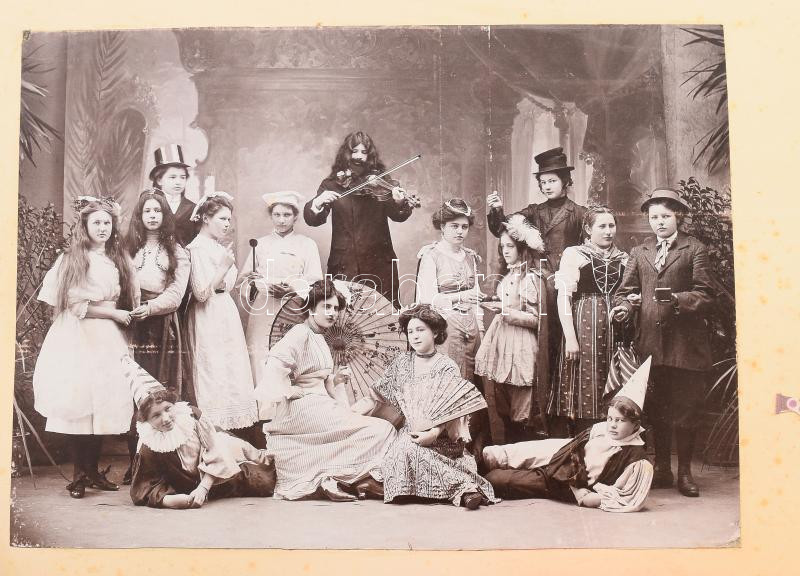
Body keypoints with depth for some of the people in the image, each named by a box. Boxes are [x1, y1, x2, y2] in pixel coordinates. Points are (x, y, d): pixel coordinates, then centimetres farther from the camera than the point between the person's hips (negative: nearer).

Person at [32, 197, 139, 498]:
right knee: (79, 404, -6)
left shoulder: (118, 260, 13)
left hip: (109, 338, 4)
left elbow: (128, 300, 19)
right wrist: (113, 313, -8)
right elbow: (74, 305, -9)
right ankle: (79, 475, 5)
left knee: (104, 404, 2)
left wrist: (126, 319, 3)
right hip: (78, 338, -4)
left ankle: (94, 470, 14)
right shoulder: (71, 259, -1)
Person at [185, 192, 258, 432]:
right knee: (213, 371, -5)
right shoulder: (198, 247, -11)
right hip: (209, 318, -9)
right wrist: (224, 267, -19)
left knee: (229, 370, 9)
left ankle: (228, 426, 14)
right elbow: (201, 292, -18)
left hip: (225, 313, 9)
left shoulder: (218, 247, 12)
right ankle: (213, 425, 2)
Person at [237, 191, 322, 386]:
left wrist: (292, 288, -16)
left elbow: (315, 282, 2)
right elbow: (242, 280, 13)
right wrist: (252, 281, -9)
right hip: (263, 314, 2)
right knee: (261, 365, -5)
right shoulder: (260, 244, 17)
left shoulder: (307, 244, 10)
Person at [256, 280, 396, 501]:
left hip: (319, 404, 9)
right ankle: (332, 476, -14)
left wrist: (335, 379, 6)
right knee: (381, 430, -16)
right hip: (302, 409, -9)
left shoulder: (320, 340, 22)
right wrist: (293, 391, -17)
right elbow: (276, 363, -23)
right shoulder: (300, 335, -7)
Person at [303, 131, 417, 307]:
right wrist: (318, 202, -19)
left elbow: (397, 216, -7)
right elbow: (312, 220, 1)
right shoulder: (332, 184, 7)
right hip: (343, 266, 1)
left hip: (378, 264, 0)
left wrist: (400, 203, -29)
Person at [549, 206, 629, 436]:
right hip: (583, 328, -4)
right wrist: (570, 338, -14)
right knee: (583, 393, -4)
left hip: (614, 331, 4)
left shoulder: (623, 258, 16)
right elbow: (563, 298, -6)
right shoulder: (573, 254, 2)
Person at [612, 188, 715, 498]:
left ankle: (685, 472, 14)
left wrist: (677, 299, -21)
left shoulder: (695, 250, 4)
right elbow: (626, 289, 8)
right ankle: (662, 469, 23)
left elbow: (705, 295, -4)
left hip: (685, 342, -3)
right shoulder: (639, 252, 15)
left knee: (686, 408, 1)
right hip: (650, 342, 3)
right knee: (656, 409, 11)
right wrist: (622, 306, -13)